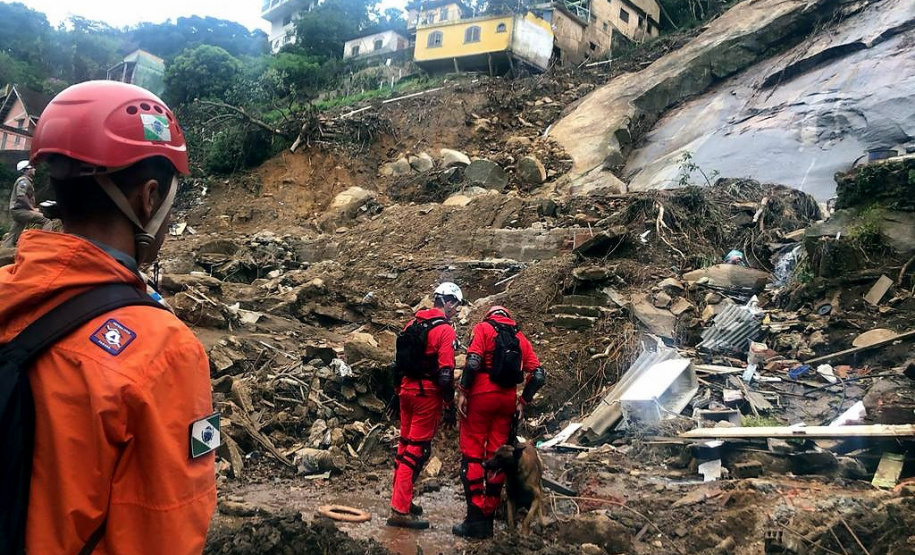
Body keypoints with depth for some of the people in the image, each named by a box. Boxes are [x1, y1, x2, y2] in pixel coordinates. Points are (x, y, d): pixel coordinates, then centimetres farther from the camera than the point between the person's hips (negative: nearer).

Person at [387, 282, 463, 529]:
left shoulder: (413, 323, 11)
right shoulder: (445, 330, -13)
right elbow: (445, 372, -17)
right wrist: (450, 404, -9)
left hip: (406, 389, 8)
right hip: (427, 393, -8)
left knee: (405, 443, 17)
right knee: (418, 448, -4)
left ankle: (400, 499, 28)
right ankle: (401, 510, -4)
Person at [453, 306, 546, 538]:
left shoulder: (483, 328, 5)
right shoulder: (520, 338, 17)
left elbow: (473, 362, -12)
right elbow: (539, 375, 8)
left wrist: (463, 392, -8)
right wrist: (523, 401, 12)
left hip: (482, 395, -4)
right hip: (507, 399, 4)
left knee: (472, 454, 0)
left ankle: (475, 518, -5)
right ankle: (488, 519, 13)